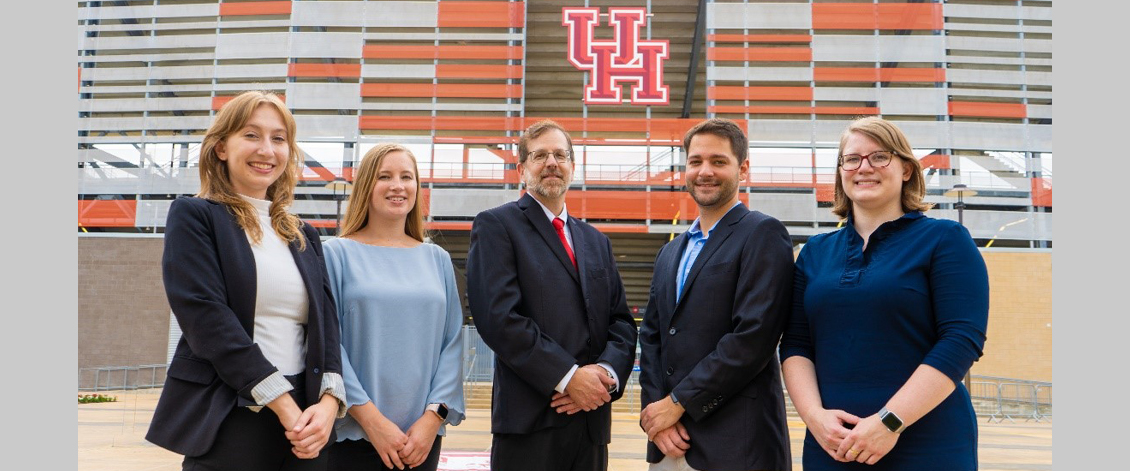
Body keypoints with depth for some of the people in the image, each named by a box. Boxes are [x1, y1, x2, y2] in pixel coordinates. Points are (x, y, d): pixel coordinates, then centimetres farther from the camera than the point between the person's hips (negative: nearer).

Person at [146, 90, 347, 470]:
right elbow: (207, 317, -13)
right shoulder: (193, 216, -2)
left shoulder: (304, 236, 14)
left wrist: (329, 400, -12)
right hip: (225, 421, -5)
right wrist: (283, 403, -17)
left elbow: (325, 321, 6)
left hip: (304, 421, 5)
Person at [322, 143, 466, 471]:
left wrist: (434, 417, -8)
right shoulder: (338, 253, -1)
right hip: (352, 432, -2)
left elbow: (452, 342, 3)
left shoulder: (438, 259, 7)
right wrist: (371, 418, -13)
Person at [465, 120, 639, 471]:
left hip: (592, 417, 6)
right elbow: (498, 316, -14)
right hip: (530, 418, -5)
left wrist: (607, 372, -9)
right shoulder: (496, 226, -2)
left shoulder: (596, 241, 17)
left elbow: (622, 321, 11)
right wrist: (568, 376, -16)